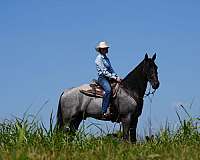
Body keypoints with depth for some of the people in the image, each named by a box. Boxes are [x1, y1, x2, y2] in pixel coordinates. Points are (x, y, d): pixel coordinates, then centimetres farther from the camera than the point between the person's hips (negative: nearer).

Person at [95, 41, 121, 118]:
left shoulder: (106, 58, 20)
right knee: (108, 90, -34)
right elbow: (104, 72, -14)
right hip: (102, 78, -9)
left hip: (109, 78, 9)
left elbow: (111, 69, 21)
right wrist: (114, 78, -17)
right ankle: (105, 111, -39)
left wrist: (117, 76, 5)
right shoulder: (99, 58, -6)